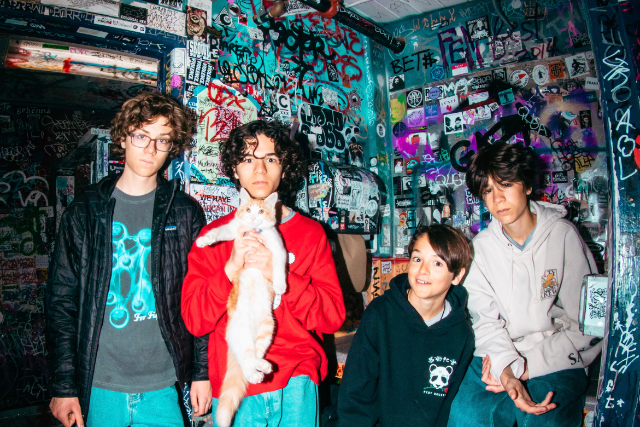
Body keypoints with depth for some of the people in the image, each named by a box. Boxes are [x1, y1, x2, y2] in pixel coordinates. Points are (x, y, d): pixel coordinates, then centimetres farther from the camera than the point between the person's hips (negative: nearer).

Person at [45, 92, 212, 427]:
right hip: (98, 388, 0)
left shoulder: (185, 213, 2)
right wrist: (63, 386, -2)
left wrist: (202, 372, 1)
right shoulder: (86, 211, 1)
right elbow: (61, 301, 2)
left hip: (162, 388, 0)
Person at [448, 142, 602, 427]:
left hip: (554, 362, -2)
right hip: (496, 357, 2)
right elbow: (485, 319, -1)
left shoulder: (564, 235, 0)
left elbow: (585, 323, -2)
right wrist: (505, 368, -21)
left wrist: (527, 367, -12)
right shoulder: (481, 246, 7)